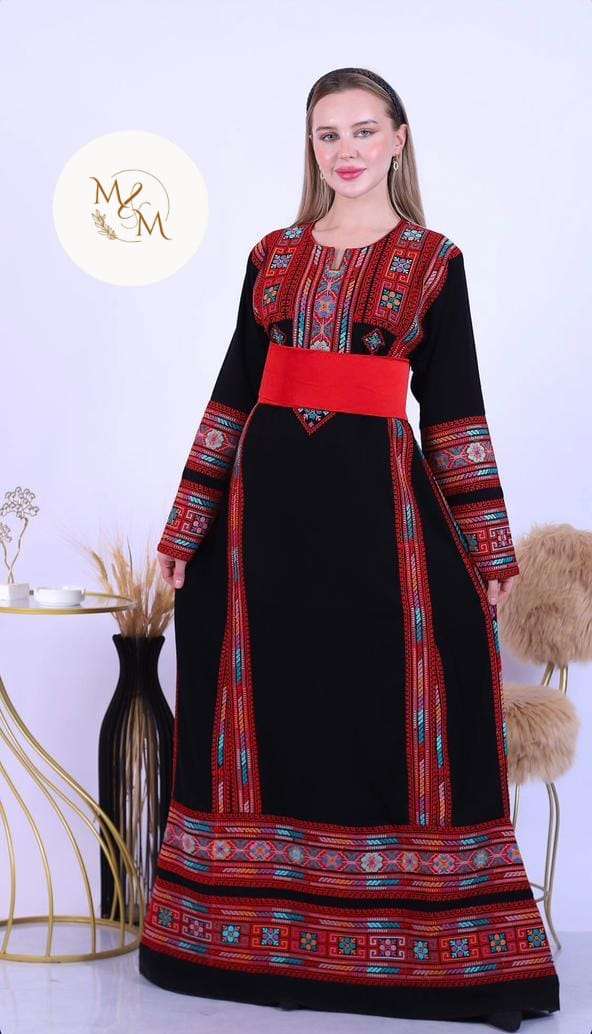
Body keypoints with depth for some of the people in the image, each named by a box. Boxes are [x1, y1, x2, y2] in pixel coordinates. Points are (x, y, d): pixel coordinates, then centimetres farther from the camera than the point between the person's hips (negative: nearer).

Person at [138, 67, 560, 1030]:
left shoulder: (434, 259, 5)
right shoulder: (272, 255, 12)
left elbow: (455, 405, 3)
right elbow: (234, 389, 11)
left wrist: (490, 549, -1)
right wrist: (185, 527, 6)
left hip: (376, 497, -2)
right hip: (267, 497, 3)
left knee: (392, 713, -3)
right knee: (271, 712, 6)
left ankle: (430, 941, 11)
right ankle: (265, 936, 19)